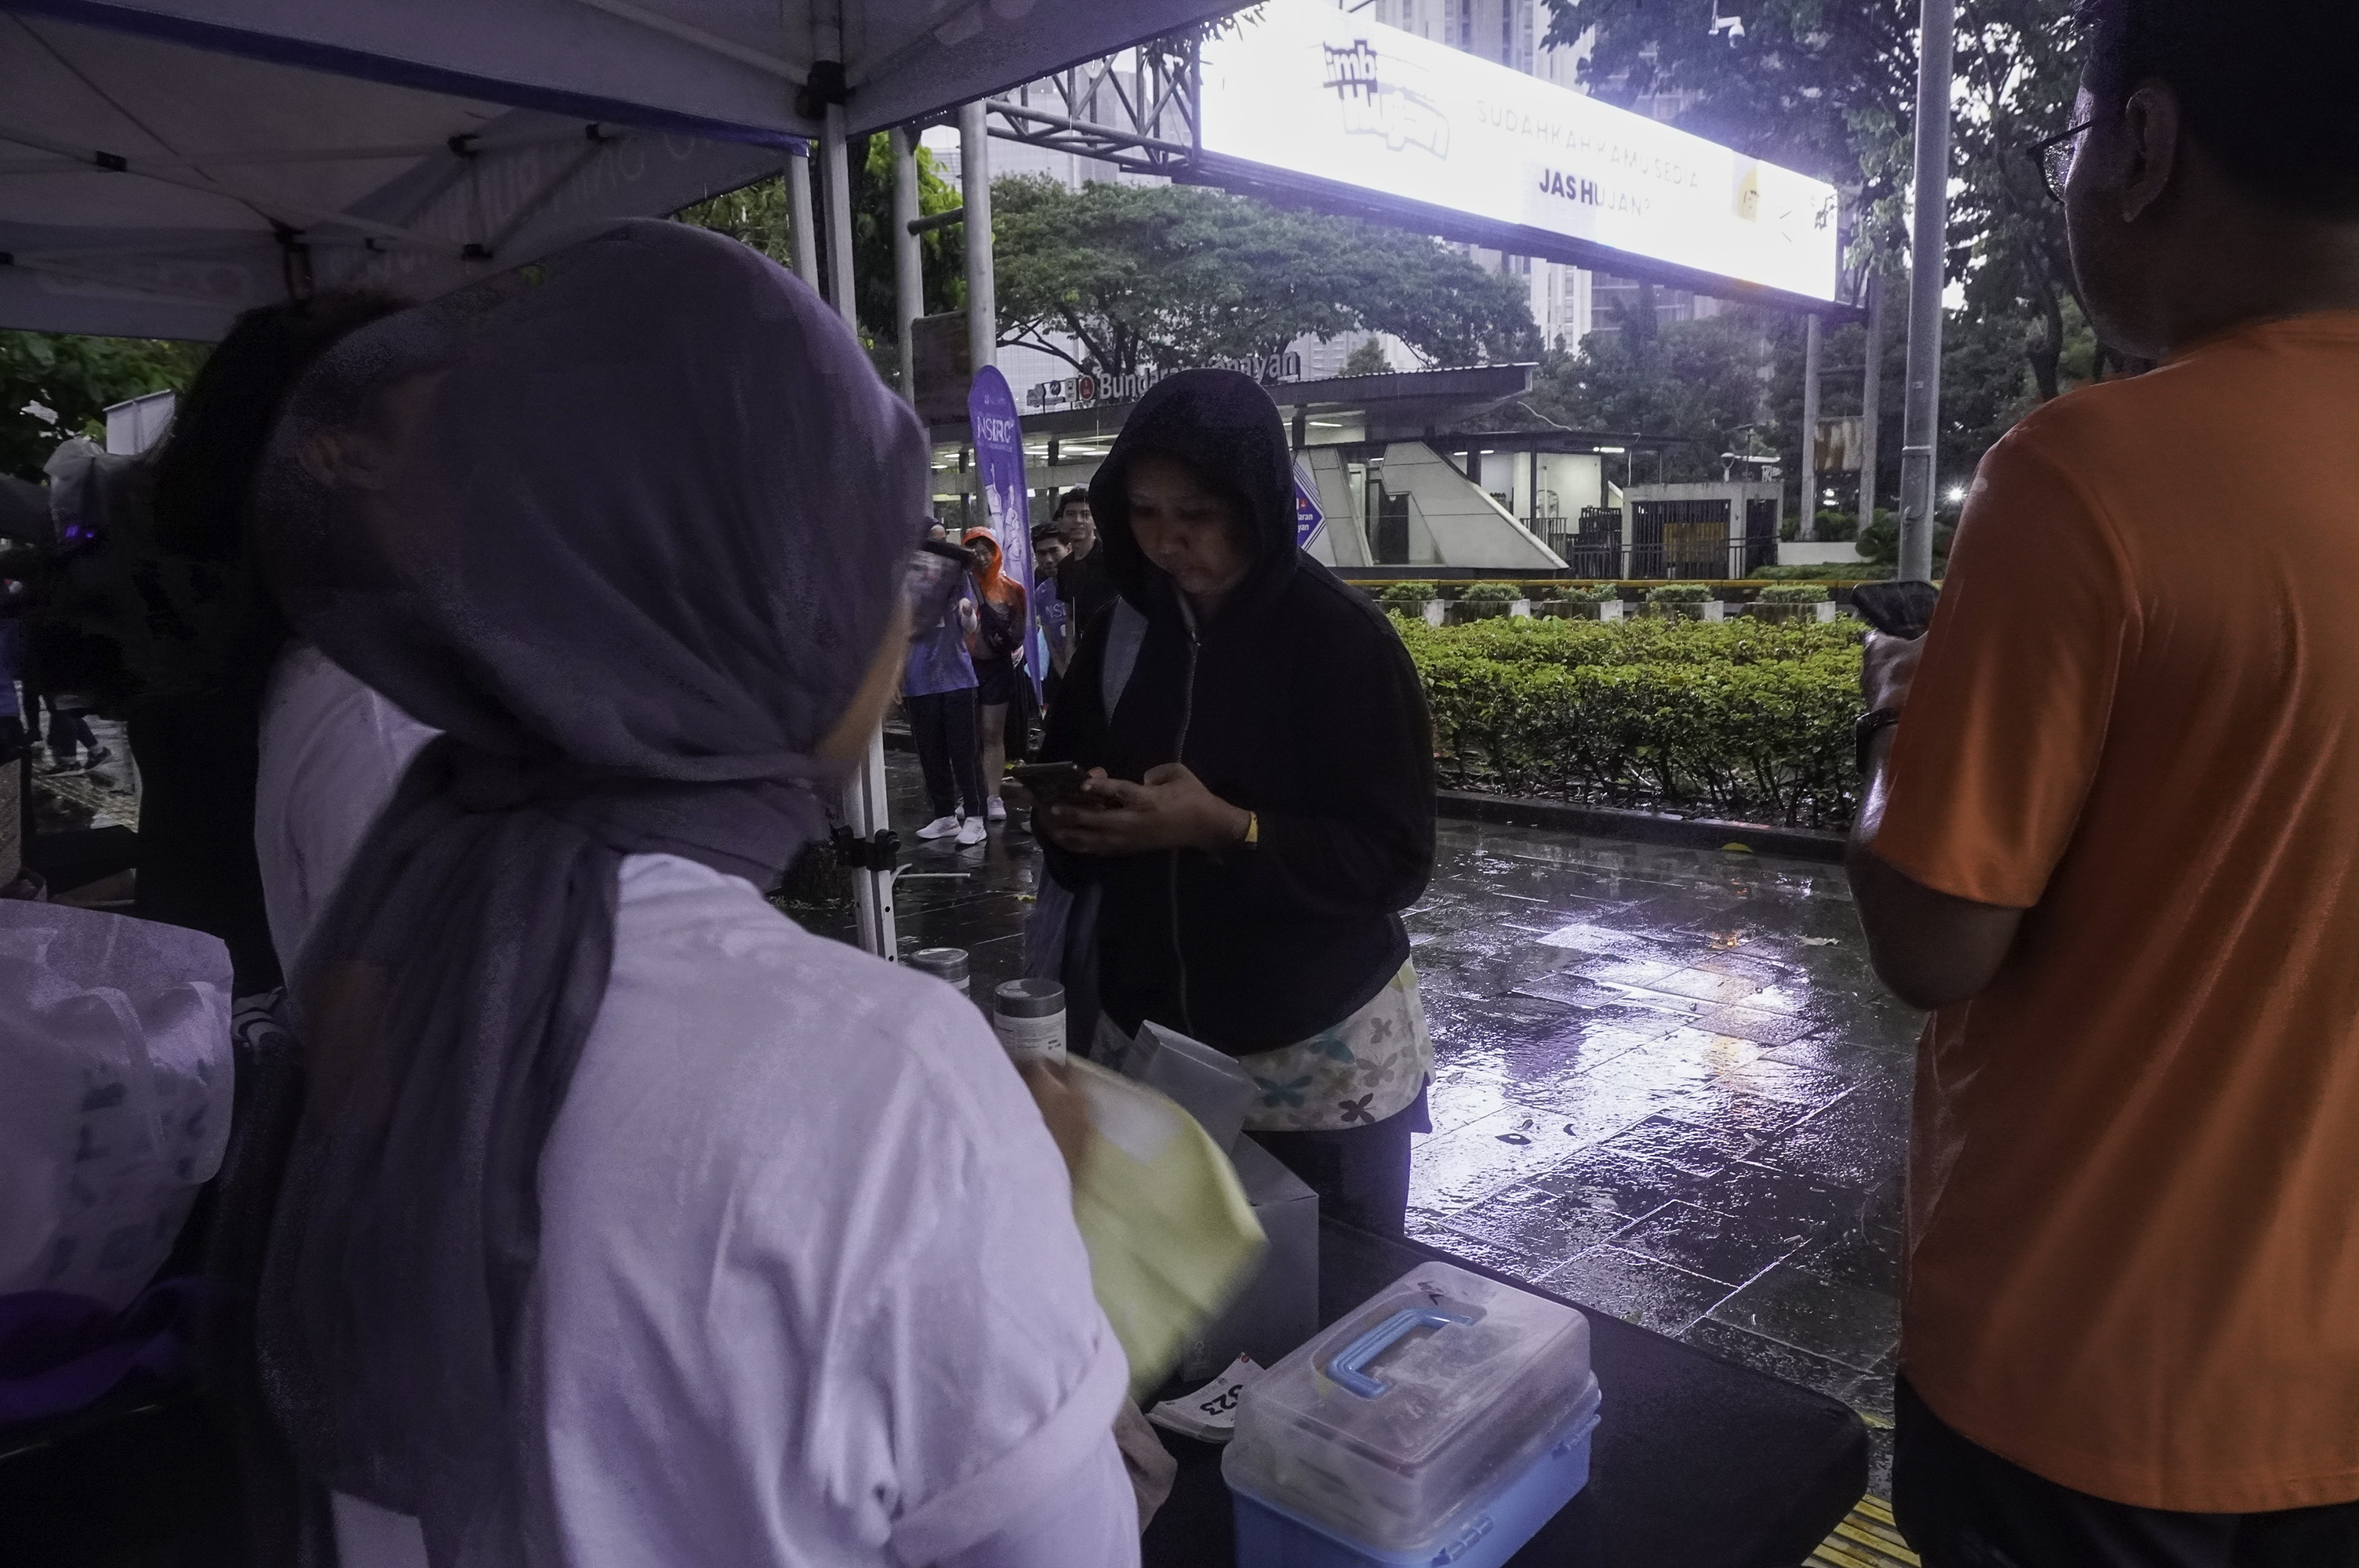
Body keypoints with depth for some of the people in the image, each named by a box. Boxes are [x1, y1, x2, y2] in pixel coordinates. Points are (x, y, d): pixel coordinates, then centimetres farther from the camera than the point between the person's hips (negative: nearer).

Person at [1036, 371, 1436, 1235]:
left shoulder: (1342, 638, -13)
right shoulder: (1126, 625, 2)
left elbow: (1395, 861, -15)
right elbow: (1065, 771, 12)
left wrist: (1223, 828, -27)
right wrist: (1076, 815, -11)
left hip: (1318, 1060, -4)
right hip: (1151, 1038, 4)